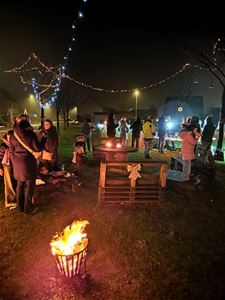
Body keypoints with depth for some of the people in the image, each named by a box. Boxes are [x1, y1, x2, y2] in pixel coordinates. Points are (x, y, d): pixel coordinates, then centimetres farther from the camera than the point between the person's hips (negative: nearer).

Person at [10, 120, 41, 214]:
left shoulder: (13, 137, 7)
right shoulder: (31, 134, -8)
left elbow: (11, 152, 11)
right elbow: (37, 148, -10)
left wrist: (14, 162, 20)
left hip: (17, 163, 5)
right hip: (28, 162, -5)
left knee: (20, 184, 17)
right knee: (30, 185, 5)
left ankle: (20, 206, 28)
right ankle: (28, 208, 11)